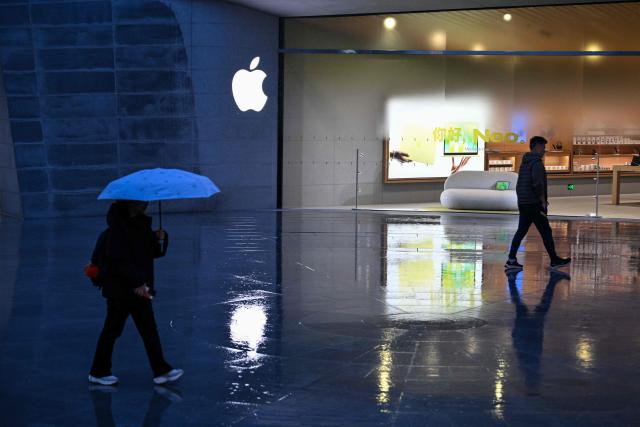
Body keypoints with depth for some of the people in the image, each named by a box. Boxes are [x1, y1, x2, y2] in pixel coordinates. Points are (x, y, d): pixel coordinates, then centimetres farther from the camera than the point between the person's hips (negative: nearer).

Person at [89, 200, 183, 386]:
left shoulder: (142, 222, 9)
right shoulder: (118, 226, -17)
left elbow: (154, 252, 13)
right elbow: (118, 260, -22)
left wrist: (160, 238, -8)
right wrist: (137, 283, -23)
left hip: (139, 287, 8)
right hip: (121, 289, -8)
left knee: (149, 330, 9)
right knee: (112, 330, 4)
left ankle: (161, 370, 14)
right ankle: (98, 372, 17)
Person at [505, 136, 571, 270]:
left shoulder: (524, 163, 16)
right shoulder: (537, 163, -13)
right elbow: (538, 184, -23)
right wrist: (543, 201, -14)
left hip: (523, 203, 9)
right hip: (534, 204, -9)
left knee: (521, 231, 8)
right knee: (546, 231, 0)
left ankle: (511, 260, 1)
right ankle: (555, 260, 7)